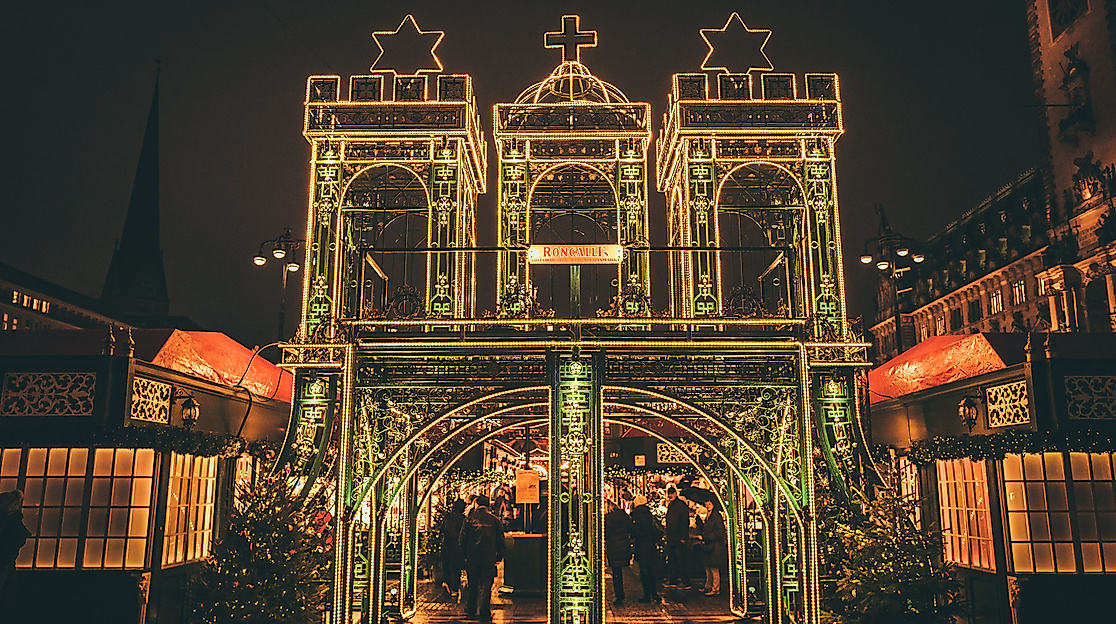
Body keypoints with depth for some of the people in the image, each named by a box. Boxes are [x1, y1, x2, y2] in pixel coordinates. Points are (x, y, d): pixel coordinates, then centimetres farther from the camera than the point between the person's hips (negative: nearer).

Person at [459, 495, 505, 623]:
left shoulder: (470, 519, -2)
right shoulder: (495, 520, -1)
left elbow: (462, 539, 0)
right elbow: (500, 540, 2)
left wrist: (464, 554, 13)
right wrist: (499, 556, 11)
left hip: (472, 557, 1)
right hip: (489, 558, -1)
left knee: (472, 584, 16)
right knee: (486, 584, 3)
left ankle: (471, 609, 27)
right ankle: (484, 612, -2)